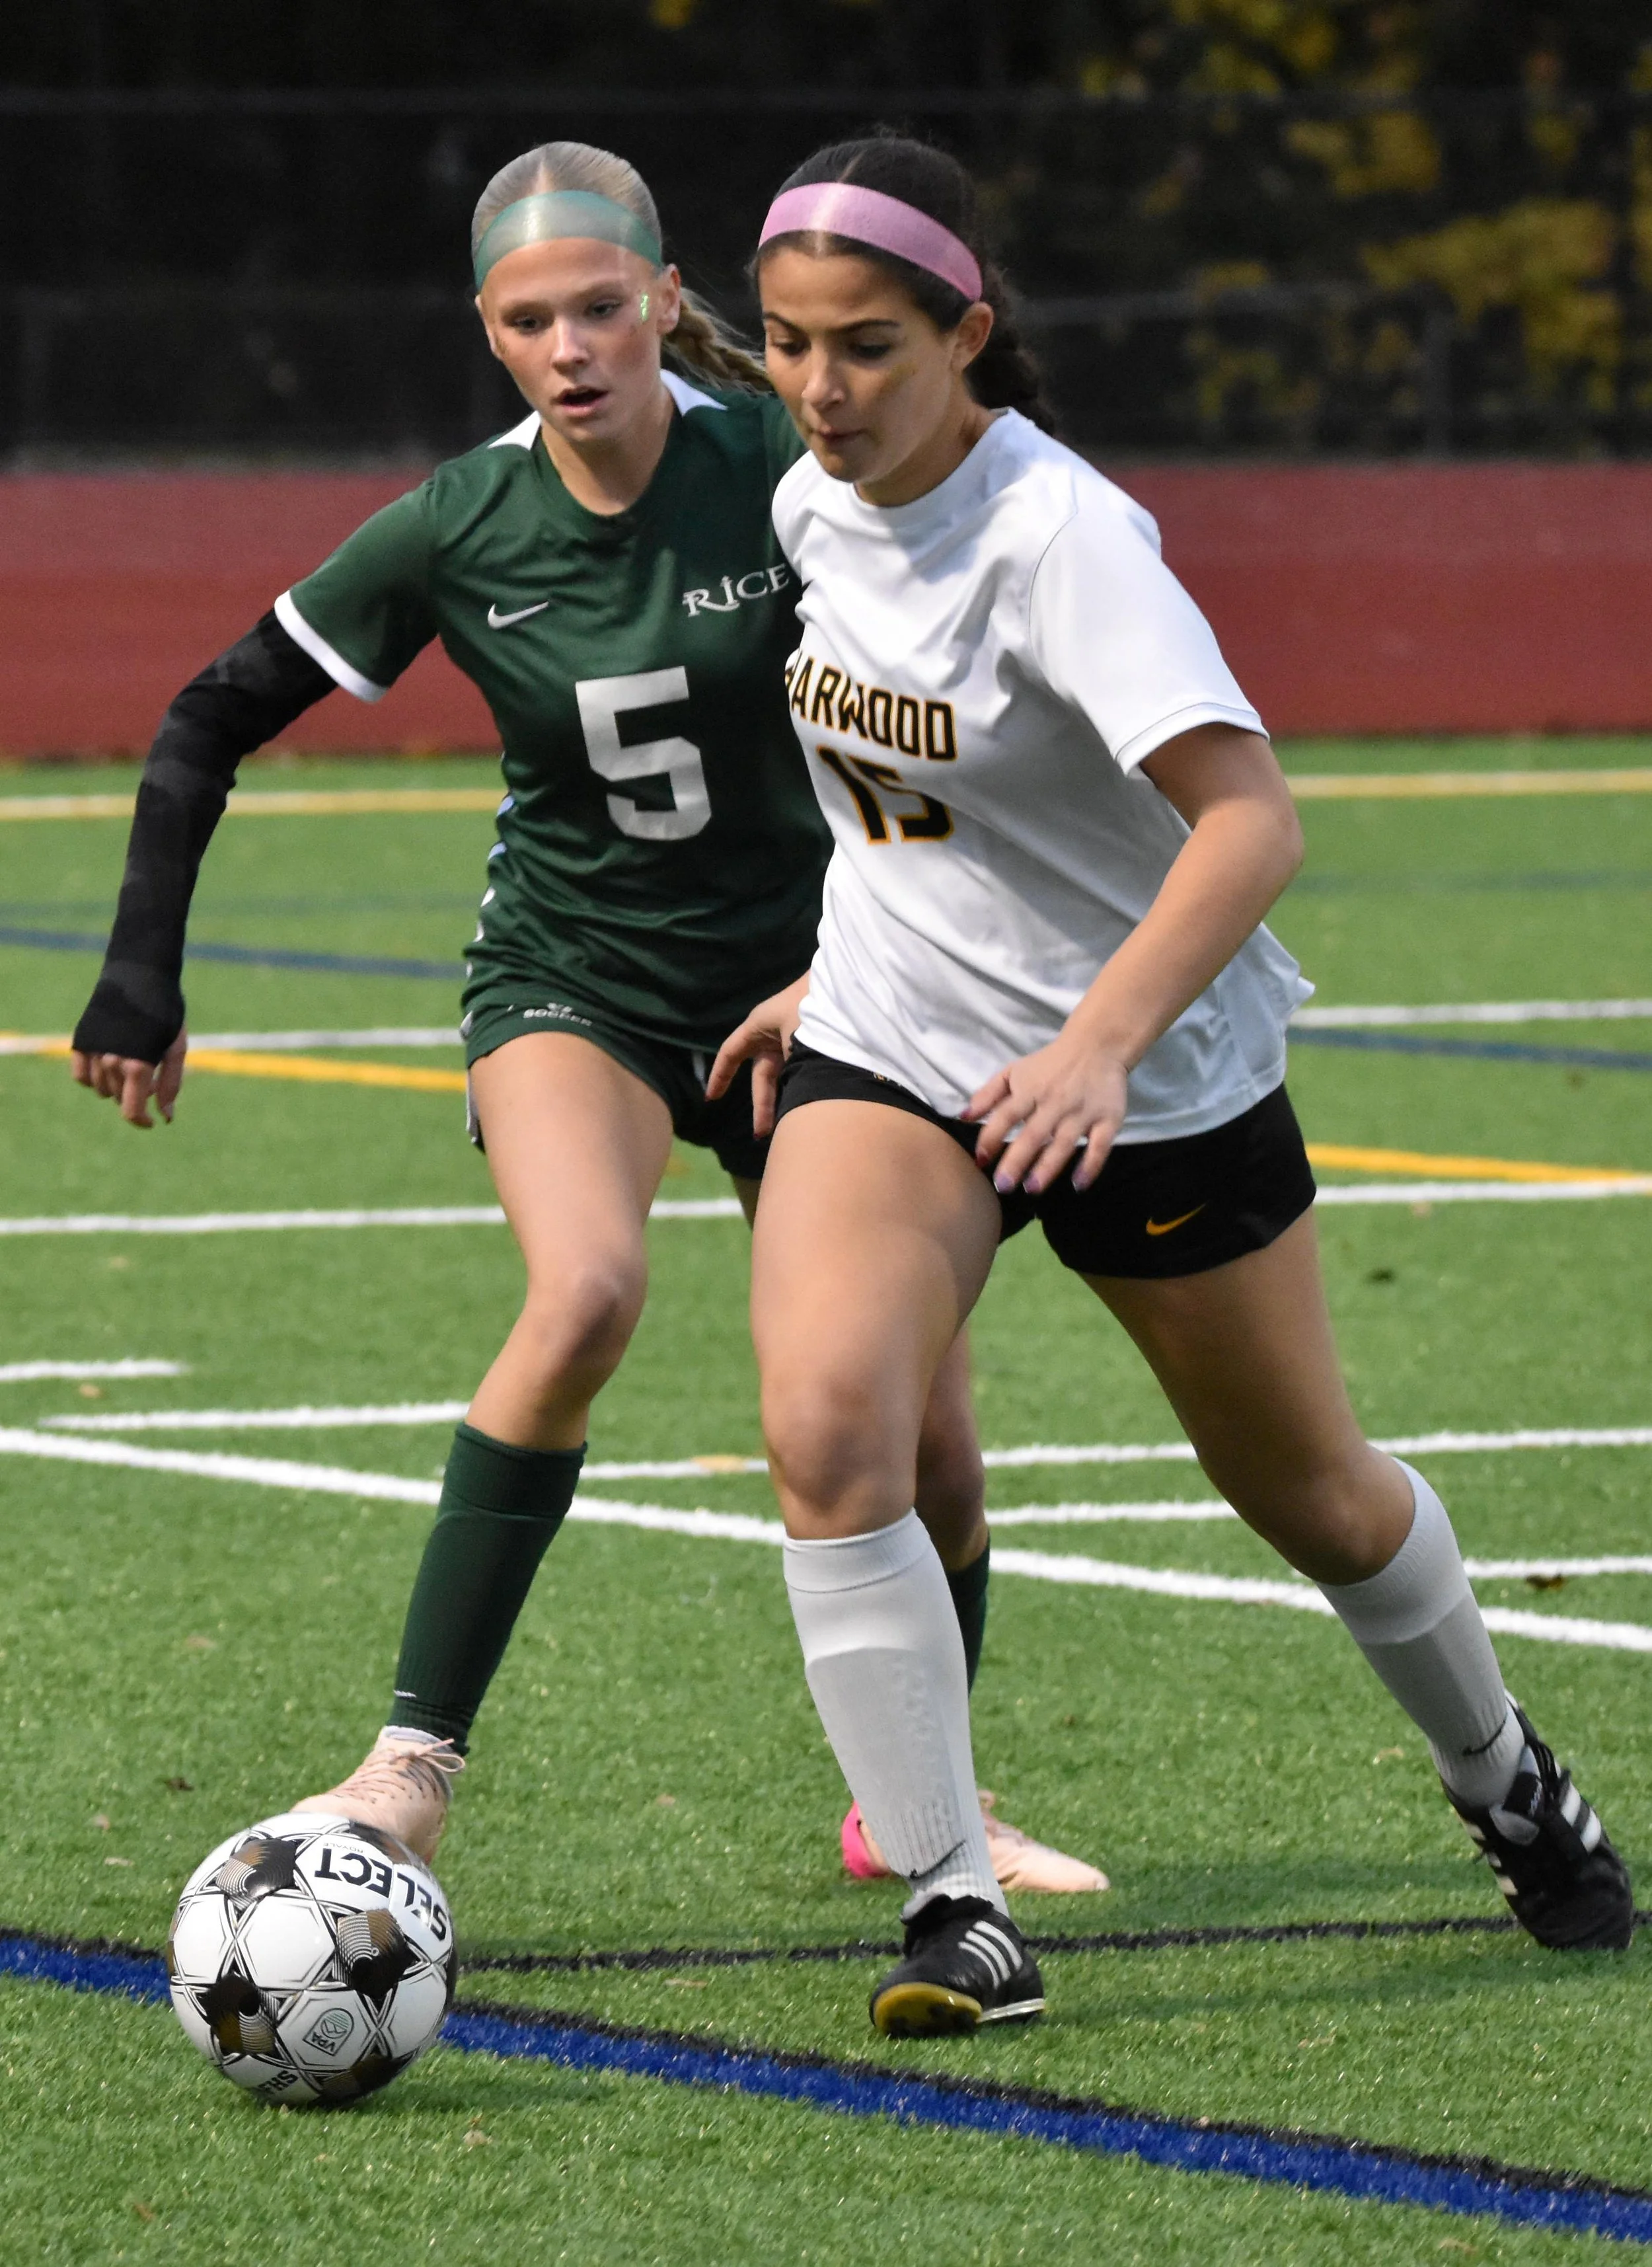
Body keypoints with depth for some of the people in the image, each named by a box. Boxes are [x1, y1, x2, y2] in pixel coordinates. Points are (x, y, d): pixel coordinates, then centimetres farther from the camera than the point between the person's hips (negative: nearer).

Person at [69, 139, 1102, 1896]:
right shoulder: (458, 532, -11)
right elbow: (215, 718, -1)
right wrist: (143, 976, -6)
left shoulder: (780, 471, -16)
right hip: (569, 978, -1)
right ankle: (413, 1765, -27)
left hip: (799, 982, 1)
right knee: (586, 1291, -32)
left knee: (924, 1444, 0)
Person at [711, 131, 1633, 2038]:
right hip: (893, 1050, 5)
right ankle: (954, 1909, -16)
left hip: (1156, 1075, -5)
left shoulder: (1060, 537, -26)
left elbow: (1250, 818, -37)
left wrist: (1097, 1046, -48)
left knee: (1308, 1490, 14)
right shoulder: (813, 509, -4)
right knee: (824, 1433, -22)